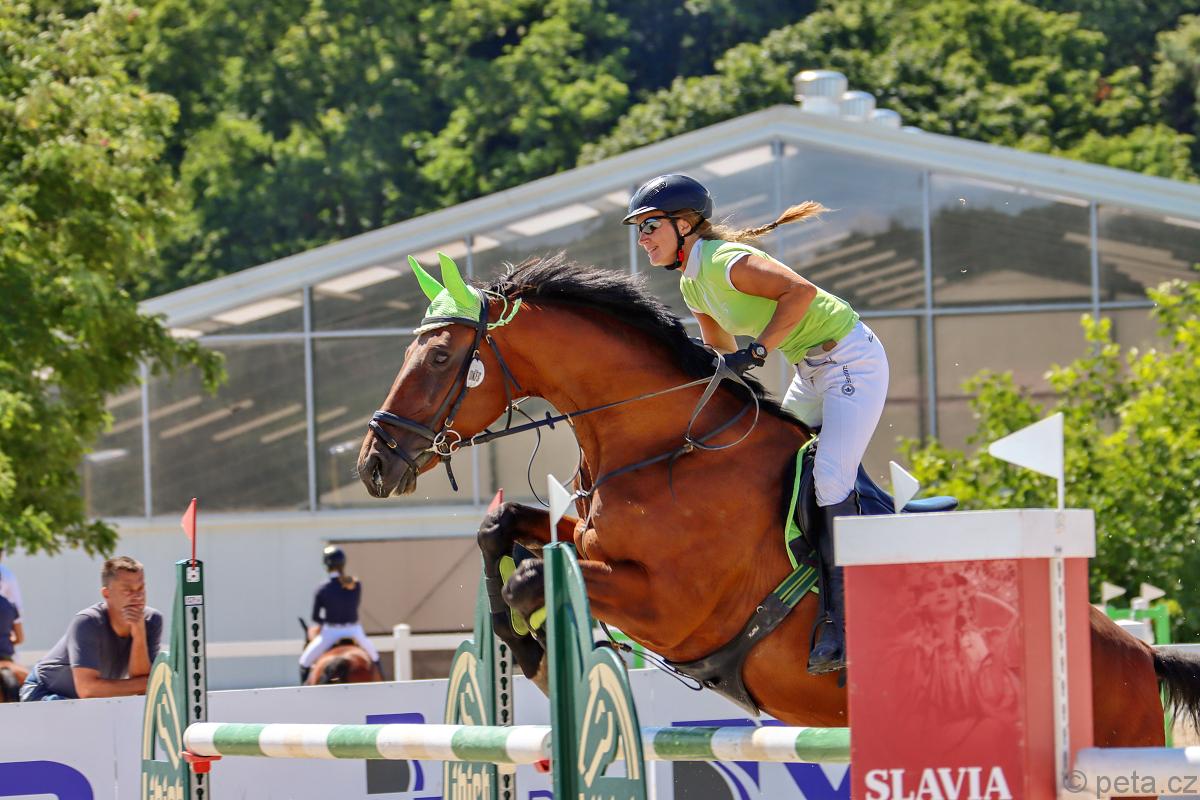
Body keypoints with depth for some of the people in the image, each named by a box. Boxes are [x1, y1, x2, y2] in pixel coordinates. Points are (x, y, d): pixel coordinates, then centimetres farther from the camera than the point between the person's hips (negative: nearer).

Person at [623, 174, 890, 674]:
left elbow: (800, 290, -31)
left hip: (852, 360, -10)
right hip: (811, 373, 10)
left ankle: (842, 618, -17)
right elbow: (723, 356, 18)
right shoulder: (692, 285, 8)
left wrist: (757, 350, -31)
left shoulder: (726, 262, -21)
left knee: (830, 476, -18)